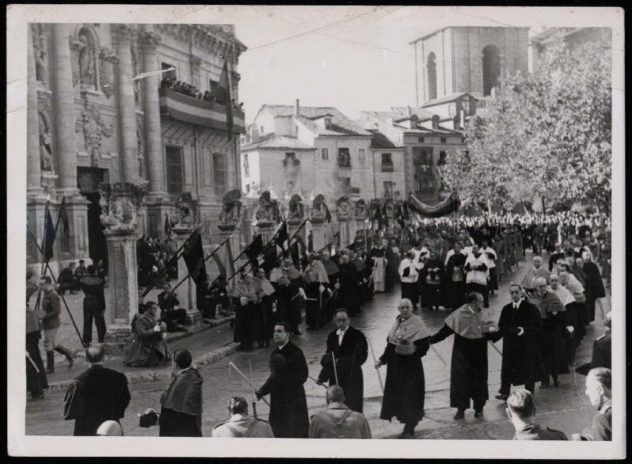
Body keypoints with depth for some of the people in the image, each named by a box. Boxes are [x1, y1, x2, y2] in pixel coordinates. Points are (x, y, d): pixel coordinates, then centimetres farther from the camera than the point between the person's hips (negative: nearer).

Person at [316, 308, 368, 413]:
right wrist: (323, 376, 5)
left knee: (353, 408, -5)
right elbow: (329, 355, 14)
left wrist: (341, 361, -19)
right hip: (335, 378, 5)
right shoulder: (332, 336, 10)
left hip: (352, 378, -5)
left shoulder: (357, 335, -7)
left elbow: (361, 357, -12)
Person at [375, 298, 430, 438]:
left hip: (410, 364, -7)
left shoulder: (416, 323, -11)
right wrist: (382, 360, 14)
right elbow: (390, 344, 15)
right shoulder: (397, 323, 9)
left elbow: (425, 343, -16)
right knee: (397, 393, 11)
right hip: (396, 364, 7)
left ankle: (410, 426, 11)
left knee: (410, 394, 0)